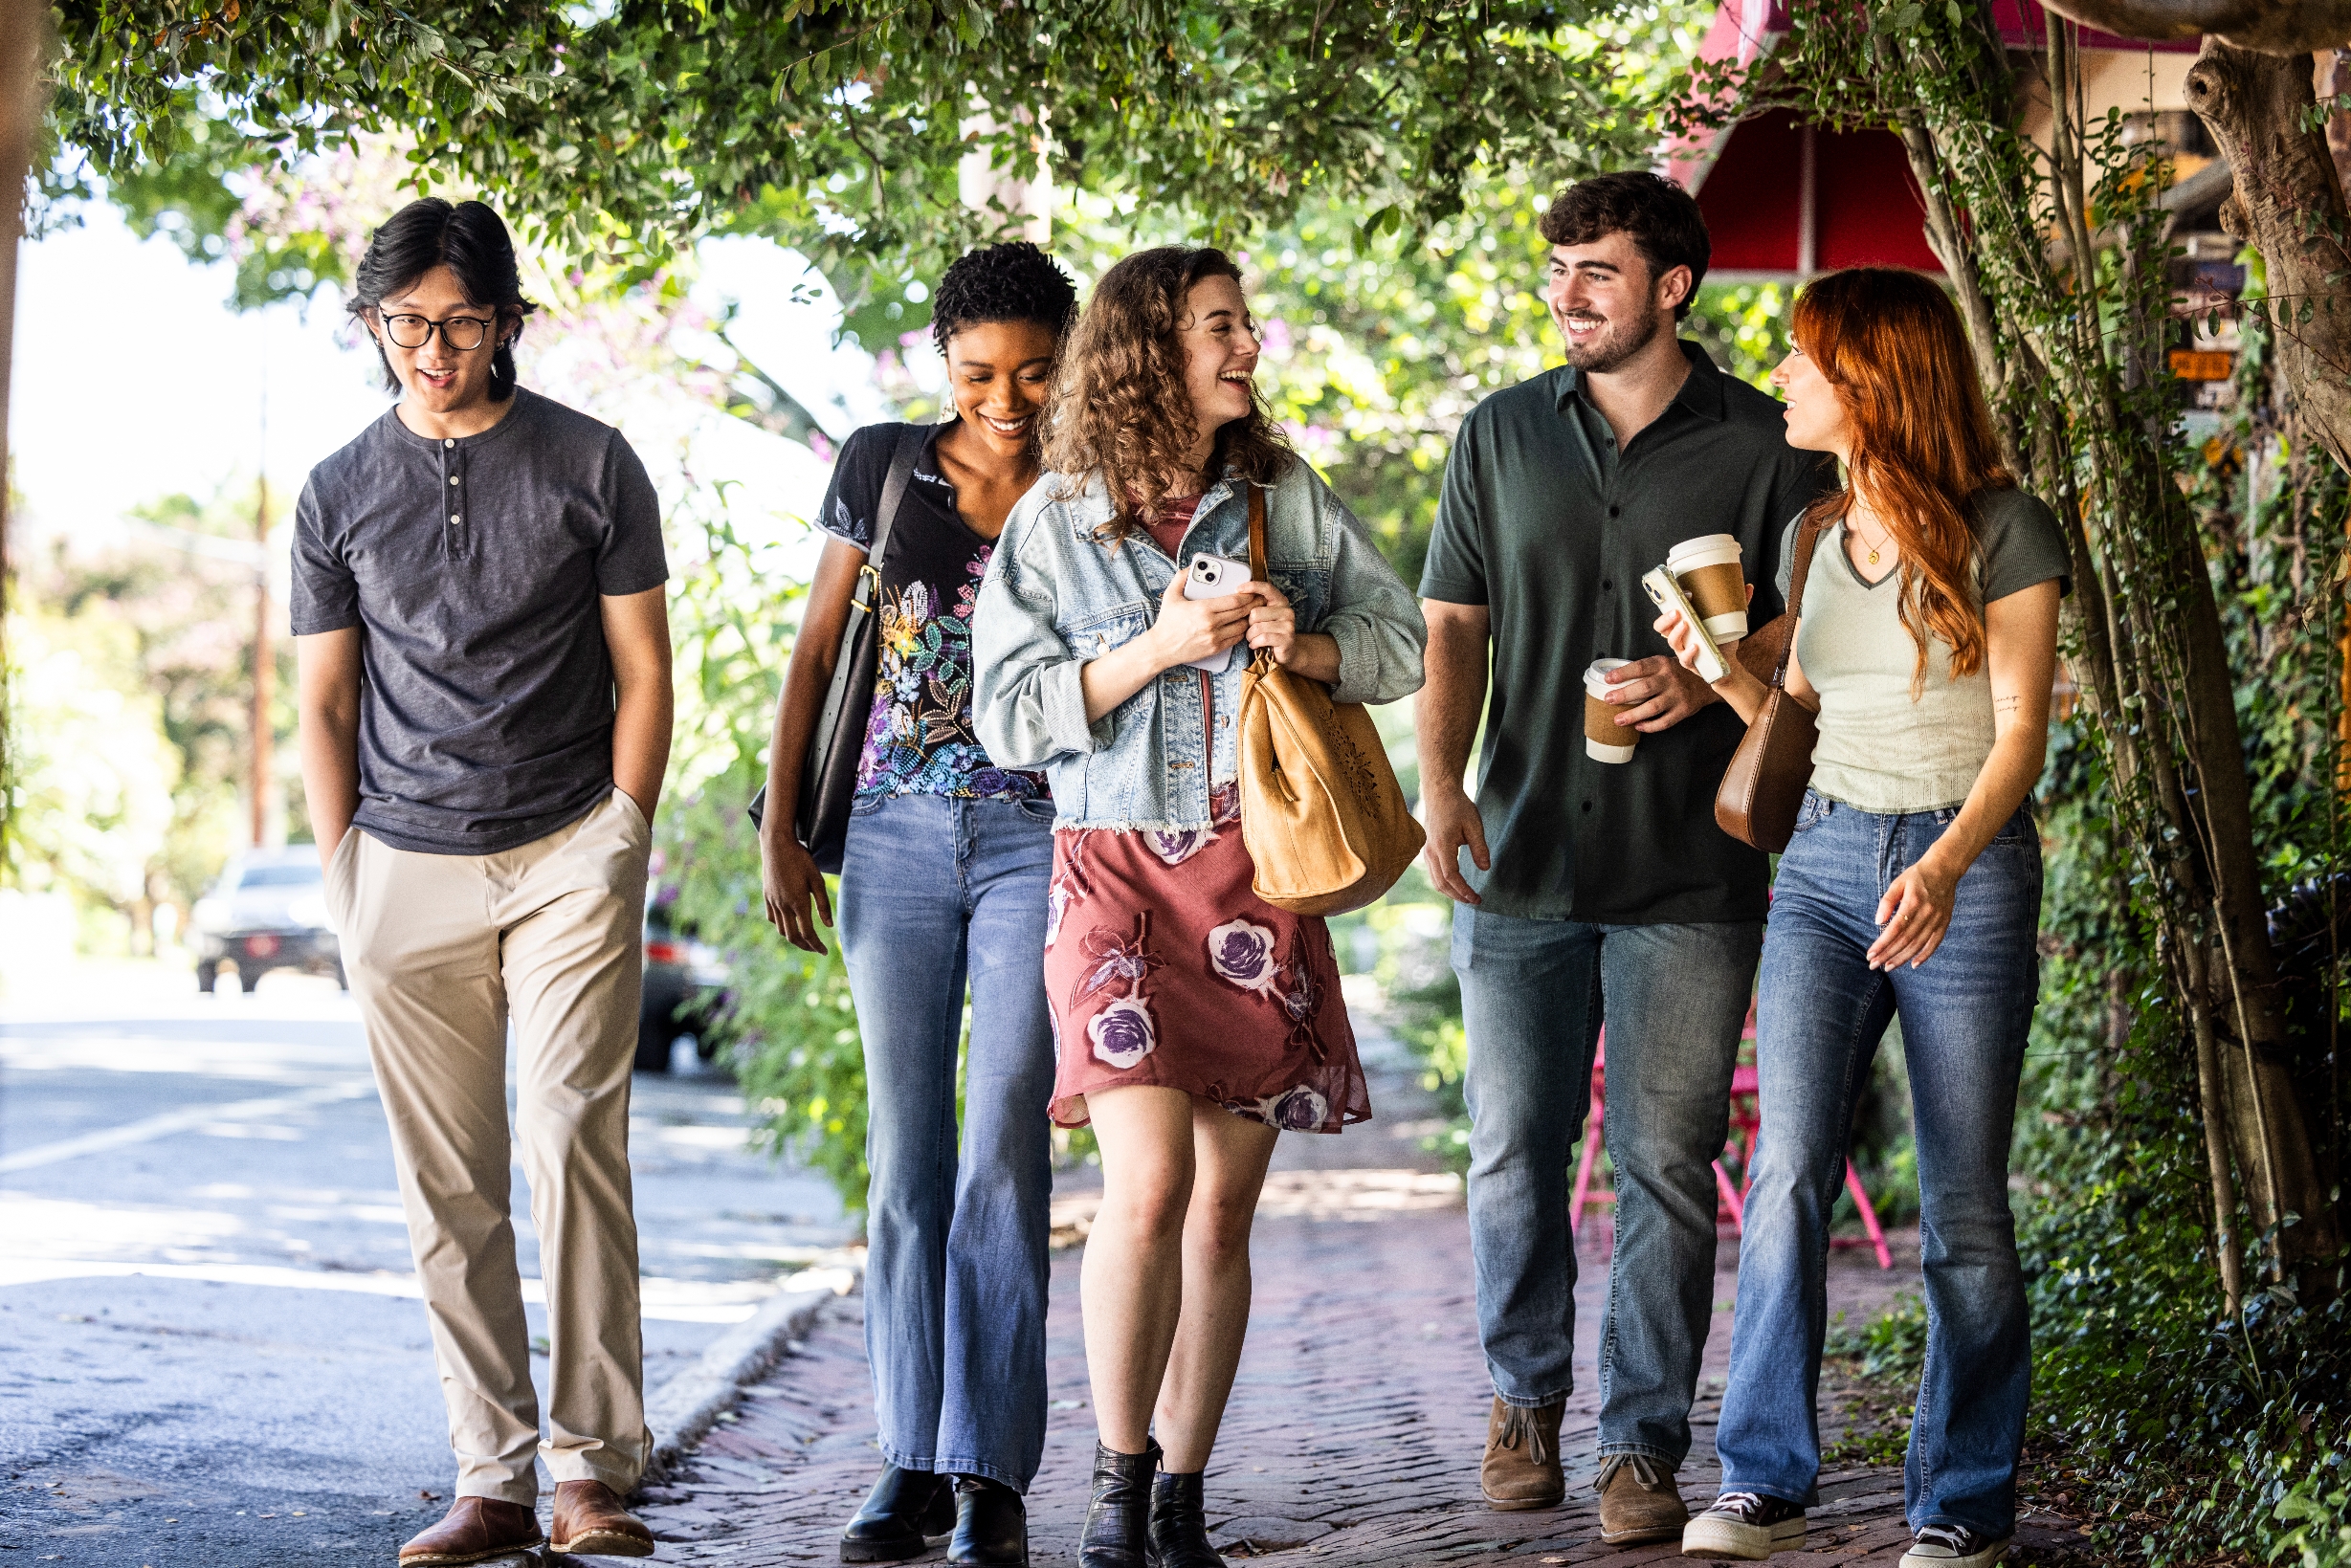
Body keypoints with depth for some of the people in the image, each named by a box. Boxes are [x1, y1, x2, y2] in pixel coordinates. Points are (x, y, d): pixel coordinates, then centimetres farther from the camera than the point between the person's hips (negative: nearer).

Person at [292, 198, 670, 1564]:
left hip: (569, 857, -2)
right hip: (407, 873, 3)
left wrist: (620, 847, -1)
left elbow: (643, 673, 6)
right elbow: (327, 704, 13)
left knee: (573, 1143, -13)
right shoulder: (339, 493, 10)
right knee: (449, 1192, 2)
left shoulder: (592, 465, 4)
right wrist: (345, 876, 4)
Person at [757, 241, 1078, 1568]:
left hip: (1039, 836, -2)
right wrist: (779, 826, 5)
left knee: (1003, 1148, -8)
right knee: (906, 1150, 5)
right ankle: (913, 1462, 11)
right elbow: (817, 651, 10)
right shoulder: (883, 467, 5)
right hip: (897, 835, 2)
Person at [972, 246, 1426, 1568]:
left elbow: (1405, 642, 10)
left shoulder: (1287, 496, 8)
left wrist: (1303, 644, -10)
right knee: (1149, 1183, -18)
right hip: (1120, 867, -3)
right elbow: (1013, 716, -2)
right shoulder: (1056, 523, 2)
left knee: (1225, 1209, 5)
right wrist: (1159, 648, -14)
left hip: (1260, 878, 3)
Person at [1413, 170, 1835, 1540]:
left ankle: (1644, 1443, 9)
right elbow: (1452, 626, 8)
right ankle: (1528, 1388, 27)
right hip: (1521, 861, 2)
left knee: (1667, 1167, 0)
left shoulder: (1768, 447, 1)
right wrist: (1440, 780, -7)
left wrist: (1707, 682, -14)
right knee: (1515, 1154, 6)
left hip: (1692, 873, -2)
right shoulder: (1503, 435, 9)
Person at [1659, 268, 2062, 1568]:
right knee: (1788, 1169, -9)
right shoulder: (1811, 535, 11)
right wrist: (1720, 670, -1)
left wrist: (1943, 870, -26)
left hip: (1968, 869, -4)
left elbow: (2020, 731, -11)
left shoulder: (2003, 532, -6)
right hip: (1826, 862, 4)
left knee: (1963, 1209, 0)